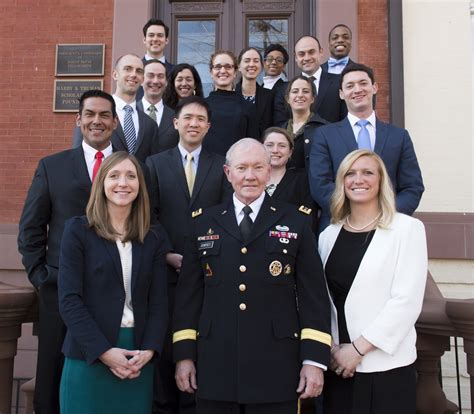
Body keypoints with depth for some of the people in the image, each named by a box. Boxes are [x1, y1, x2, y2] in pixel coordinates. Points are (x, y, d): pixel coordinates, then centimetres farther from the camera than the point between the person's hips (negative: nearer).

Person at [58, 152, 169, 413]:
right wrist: (103, 350, -14)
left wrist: (149, 349, -8)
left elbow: (159, 301, 5)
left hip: (139, 359, 3)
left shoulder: (154, 238, 7)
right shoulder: (78, 230, -2)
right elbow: (69, 299, -8)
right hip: (88, 355, -3)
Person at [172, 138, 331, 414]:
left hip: (276, 369, -1)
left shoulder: (296, 222, 2)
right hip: (215, 367, 2)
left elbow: (313, 295, -1)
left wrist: (314, 359, -6)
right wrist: (184, 354, 3)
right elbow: (188, 292, 7)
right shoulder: (203, 222, 7)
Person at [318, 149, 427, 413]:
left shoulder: (408, 228, -5)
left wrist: (359, 348, -12)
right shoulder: (329, 235, 8)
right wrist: (329, 349, -4)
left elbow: (407, 301, -11)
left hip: (387, 366, -3)